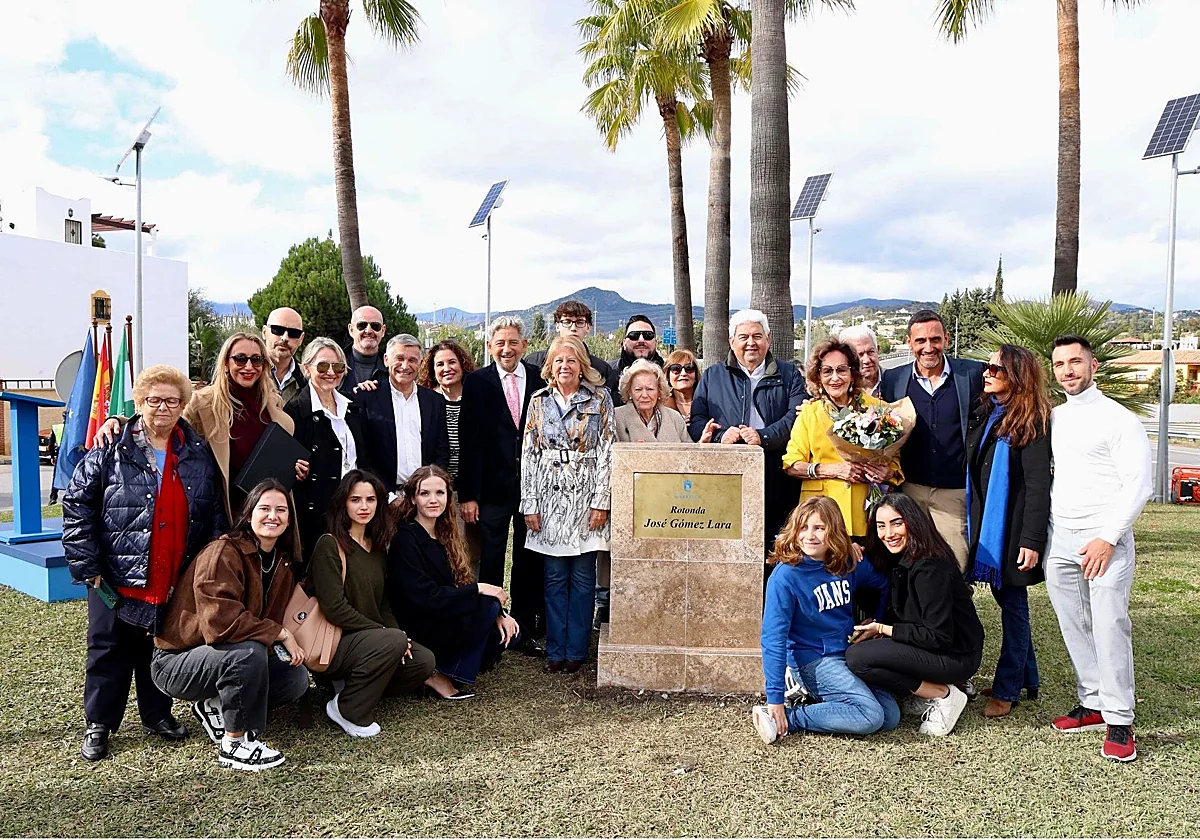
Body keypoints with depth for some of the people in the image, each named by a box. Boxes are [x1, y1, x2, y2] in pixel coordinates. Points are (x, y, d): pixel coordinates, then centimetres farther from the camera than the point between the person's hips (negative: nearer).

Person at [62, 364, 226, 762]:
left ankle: (158, 714, 34)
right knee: (110, 651, 11)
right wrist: (87, 565, -10)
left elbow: (216, 512, 8)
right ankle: (98, 723, 27)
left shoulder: (199, 454, 2)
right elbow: (77, 505, -6)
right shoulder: (111, 450, -7)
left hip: (178, 581, 3)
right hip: (118, 579, -2)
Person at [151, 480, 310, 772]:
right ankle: (233, 744, -16)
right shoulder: (223, 553, -23)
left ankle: (214, 706, 11)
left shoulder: (283, 561, 3)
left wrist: (290, 646, -11)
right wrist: (280, 634, -26)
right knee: (249, 651, -34)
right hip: (175, 663, -8)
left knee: (296, 677, -8)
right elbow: (221, 621, -34)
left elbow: (275, 616, 9)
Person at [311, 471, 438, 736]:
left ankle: (352, 687, 5)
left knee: (423, 661, -11)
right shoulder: (329, 545, -12)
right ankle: (347, 711, -11)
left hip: (370, 638, 7)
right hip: (332, 643, -7)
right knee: (393, 641, -31)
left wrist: (396, 632, -6)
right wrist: (388, 634, -17)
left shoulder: (377, 547, 11)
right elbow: (334, 608, -19)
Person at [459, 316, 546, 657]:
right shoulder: (476, 382, -1)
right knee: (490, 565, 6)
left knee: (529, 563, 11)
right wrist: (468, 494, -8)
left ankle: (524, 631, 25)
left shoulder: (541, 380, 3)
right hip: (493, 488, -1)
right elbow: (469, 442, -4)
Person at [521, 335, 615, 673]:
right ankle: (555, 650, 15)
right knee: (554, 576, 6)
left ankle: (576, 650, 14)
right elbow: (528, 453, 5)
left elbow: (607, 451, -3)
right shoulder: (539, 401, 8)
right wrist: (529, 504, 0)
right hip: (550, 496, 2)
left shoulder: (600, 399, 2)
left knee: (583, 576, 3)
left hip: (586, 496, -2)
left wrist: (601, 501, -9)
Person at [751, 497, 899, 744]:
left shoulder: (849, 564, -3)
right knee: (870, 717, -21)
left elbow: (885, 583, 16)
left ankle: (812, 694, 8)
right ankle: (784, 718, -12)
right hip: (812, 659, -6)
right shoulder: (785, 577, -19)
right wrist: (775, 699, -22)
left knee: (891, 717, -5)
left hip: (849, 653, 7)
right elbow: (773, 638, -20)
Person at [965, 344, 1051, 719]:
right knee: (1003, 596, 14)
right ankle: (1027, 678, 29)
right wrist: (971, 524, 8)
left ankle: (1006, 689, 14)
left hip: (1013, 528, -7)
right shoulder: (985, 414, 10)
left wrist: (1031, 540, -18)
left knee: (1013, 604, 3)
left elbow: (1038, 485, -15)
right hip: (985, 524, 7)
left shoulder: (1032, 420, -12)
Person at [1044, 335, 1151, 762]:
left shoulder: (1119, 419, -4)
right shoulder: (1053, 418, 13)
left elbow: (1137, 486, -9)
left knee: (1109, 627, -7)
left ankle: (1119, 721, 0)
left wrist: (1107, 538, -15)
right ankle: (1093, 703, 20)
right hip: (1058, 536, 6)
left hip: (1104, 538, -5)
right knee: (1074, 627, 8)